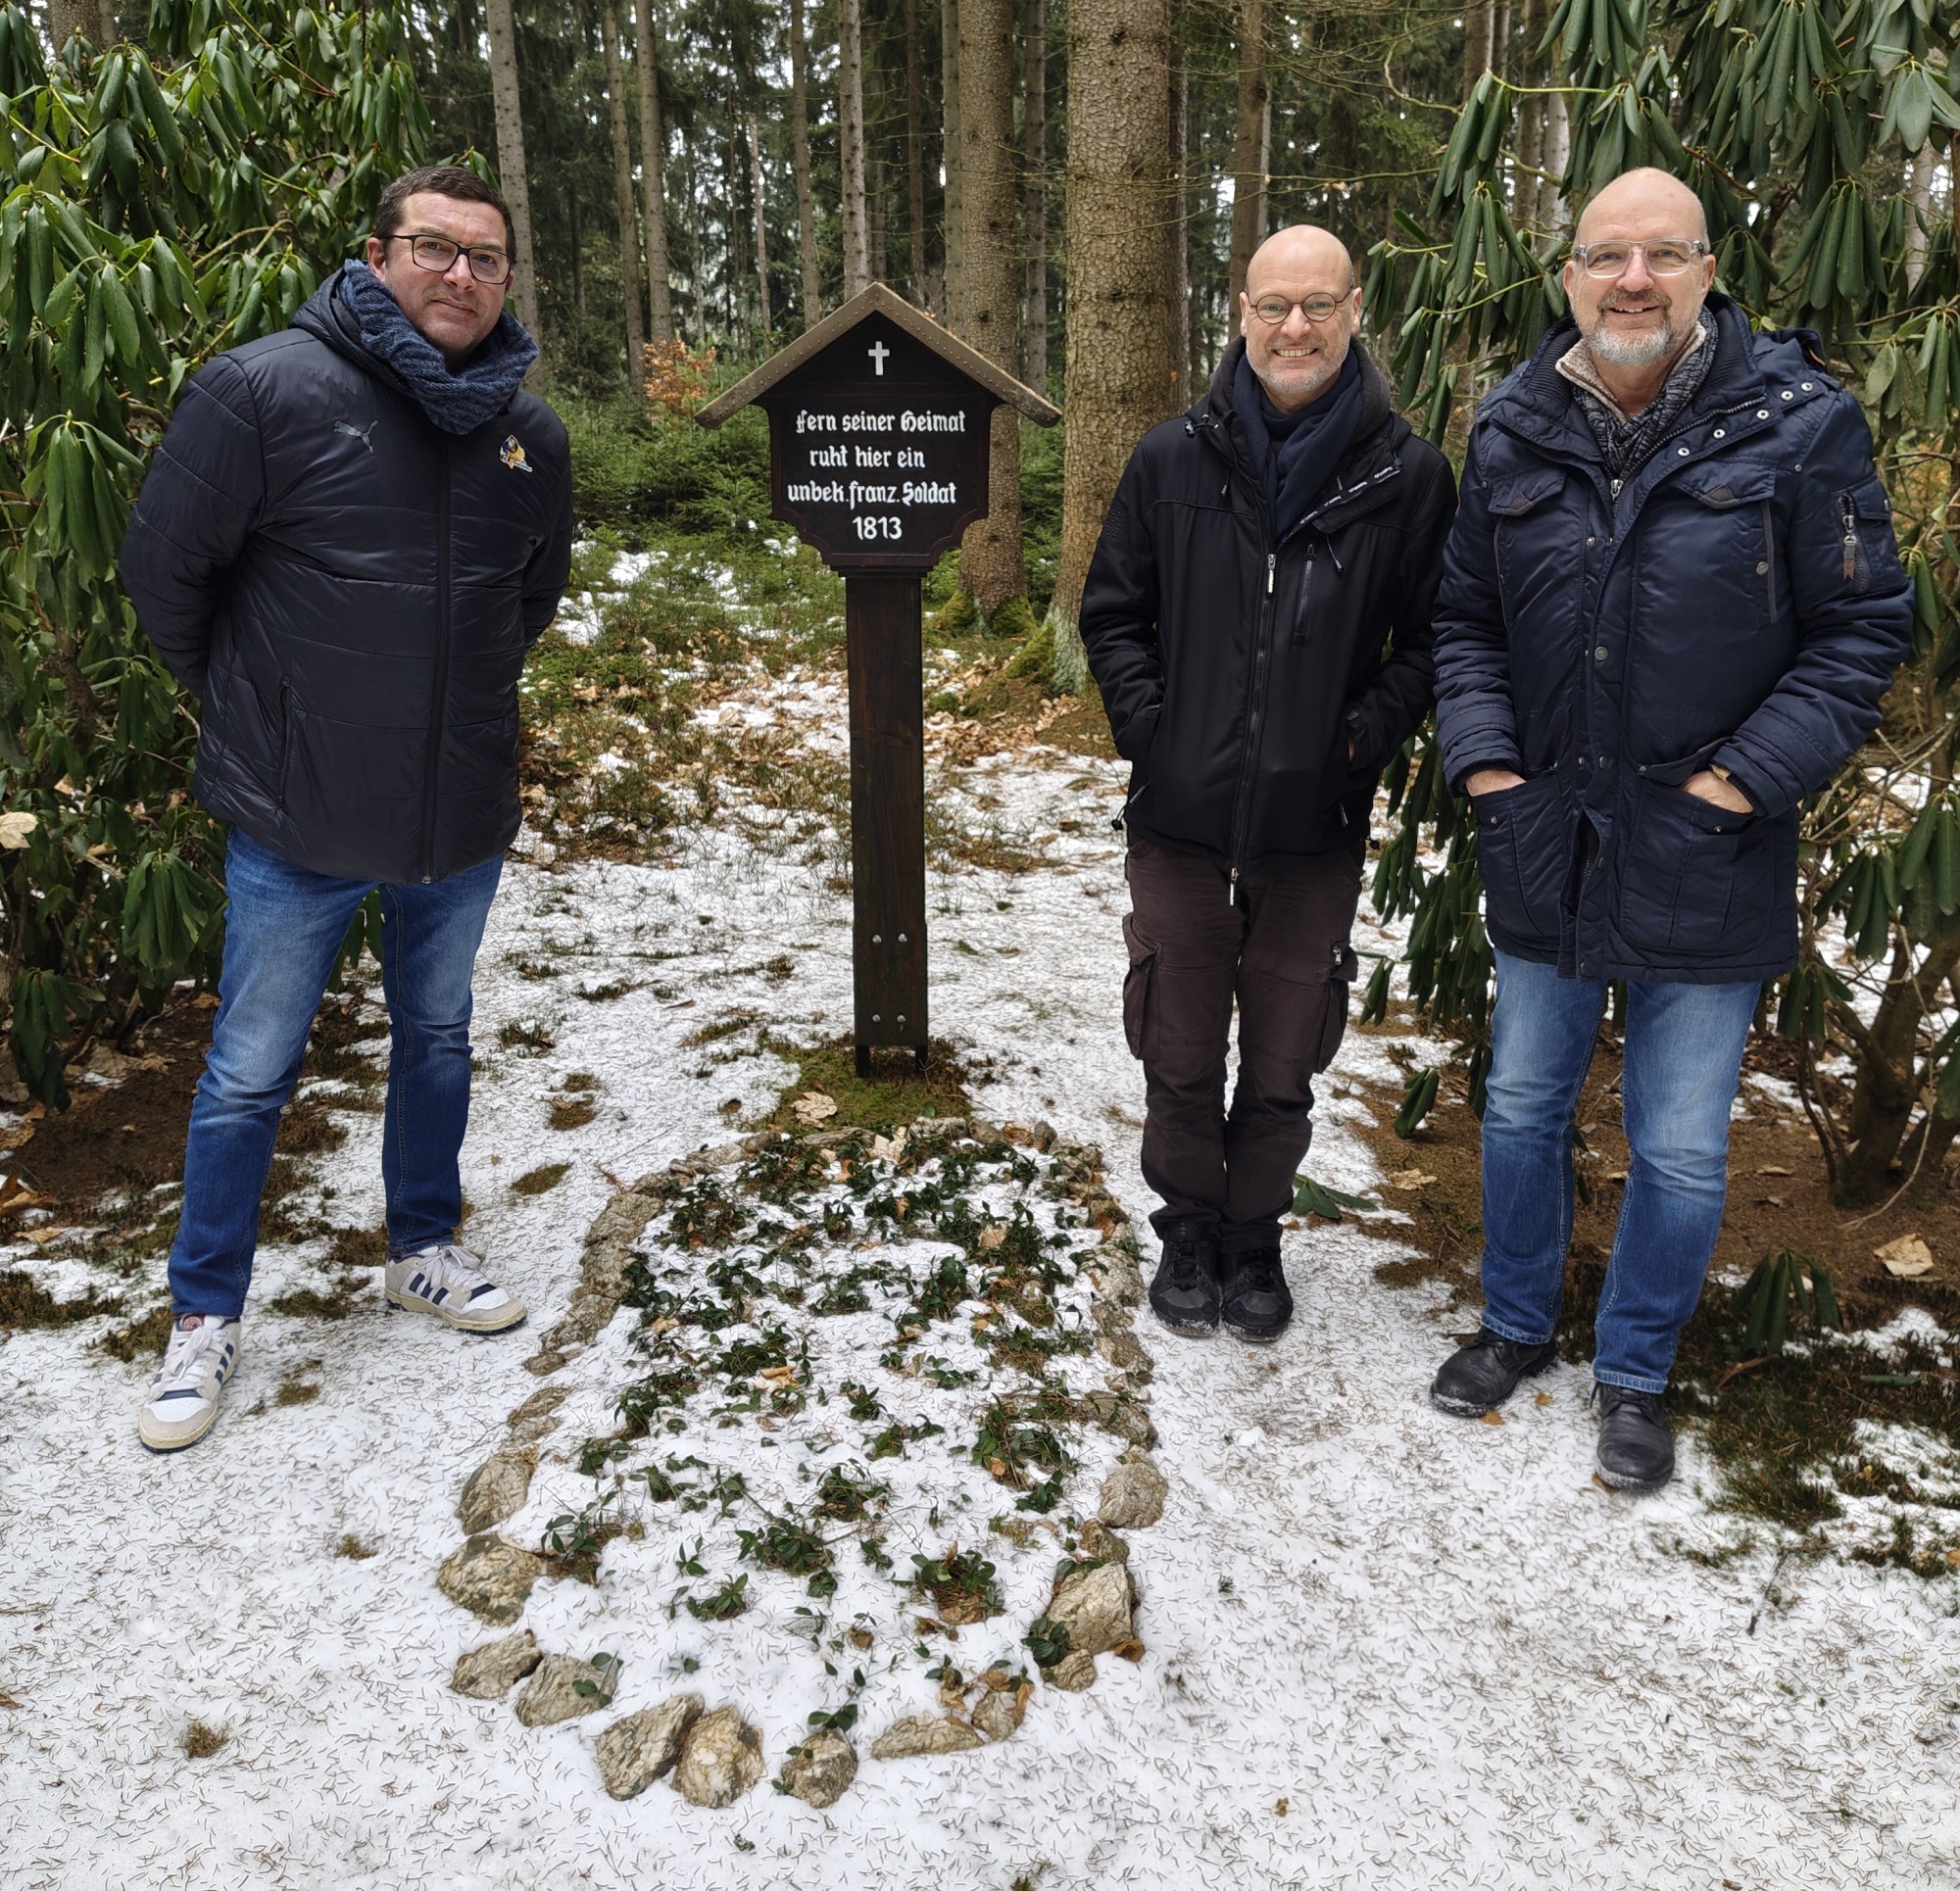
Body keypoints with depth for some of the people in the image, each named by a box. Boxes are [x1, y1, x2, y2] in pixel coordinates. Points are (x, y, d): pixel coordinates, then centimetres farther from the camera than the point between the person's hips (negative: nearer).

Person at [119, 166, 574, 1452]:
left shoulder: (532, 429, 1)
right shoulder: (267, 390, -13)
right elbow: (165, 570, -4)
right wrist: (251, 709, 5)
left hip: (465, 816, 4)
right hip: (298, 818, -4)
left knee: (438, 1039, 19)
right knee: (250, 1075, 7)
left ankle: (426, 1249, 39)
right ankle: (206, 1315, 26)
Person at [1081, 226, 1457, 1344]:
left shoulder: (1409, 475, -2)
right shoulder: (1174, 459, 2)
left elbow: (1432, 637, 4)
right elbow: (1113, 612, 10)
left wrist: (1367, 735, -10)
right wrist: (1148, 724, -3)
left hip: (1317, 830, -1)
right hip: (1181, 818, 1)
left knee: (1284, 1067, 12)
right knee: (1180, 1058, 12)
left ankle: (1254, 1238, 34)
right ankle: (1189, 1231, 34)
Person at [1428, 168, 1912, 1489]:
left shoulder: (1799, 423, -8)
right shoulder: (1514, 432, 2)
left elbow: (1864, 628, -5)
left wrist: (1751, 776, -13)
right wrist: (1483, 756, -3)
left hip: (1704, 861, -3)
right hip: (1544, 847, 3)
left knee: (1681, 1151, 7)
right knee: (1523, 1108, 16)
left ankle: (1636, 1371, 30)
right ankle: (1519, 1325, 39)